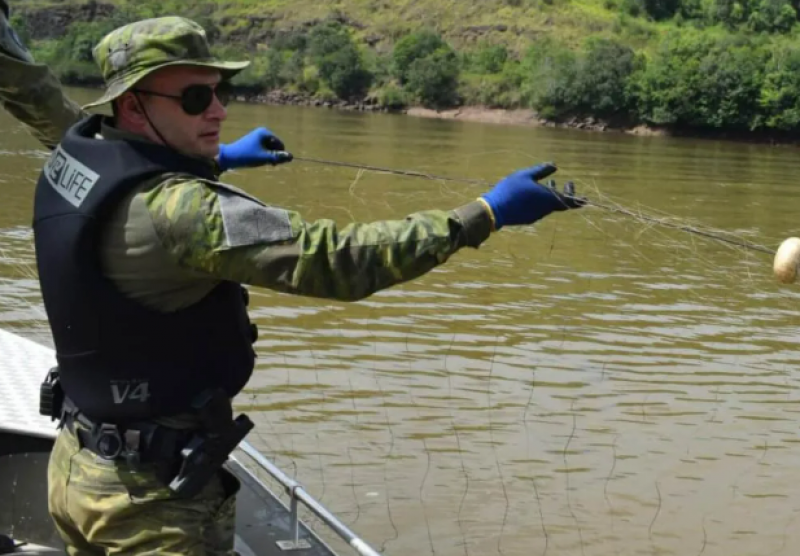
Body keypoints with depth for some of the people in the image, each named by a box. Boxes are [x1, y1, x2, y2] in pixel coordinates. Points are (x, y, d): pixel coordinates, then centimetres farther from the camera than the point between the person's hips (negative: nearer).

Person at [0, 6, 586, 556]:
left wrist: (217, 159, 31)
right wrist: (488, 213, -29)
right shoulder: (174, 211, -28)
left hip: (78, 463, 9)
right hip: (149, 493, -9)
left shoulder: (77, 153, -1)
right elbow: (337, 260, -34)